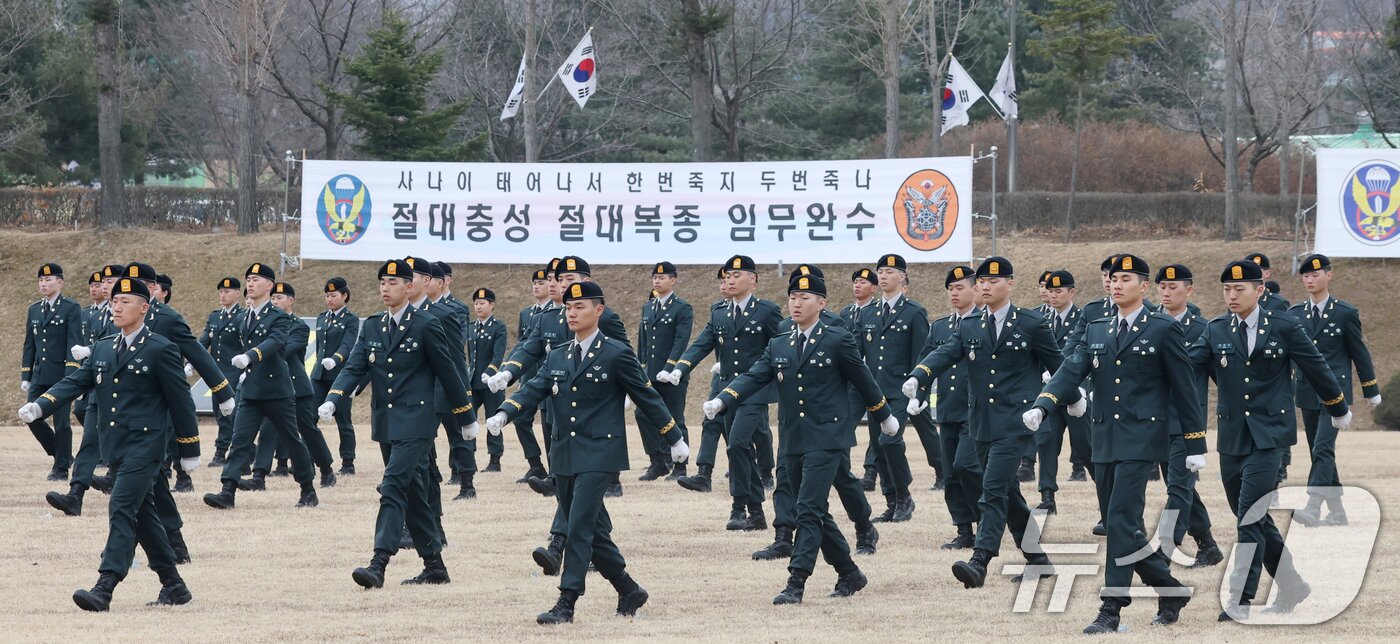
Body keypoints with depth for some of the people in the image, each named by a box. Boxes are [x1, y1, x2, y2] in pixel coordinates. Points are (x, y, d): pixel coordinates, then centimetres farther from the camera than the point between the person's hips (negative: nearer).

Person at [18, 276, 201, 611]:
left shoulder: (160, 350, -7)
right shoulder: (102, 350, 14)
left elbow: (181, 401, -4)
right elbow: (74, 382, 6)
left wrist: (189, 451, -1)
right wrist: (39, 406, -12)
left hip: (144, 445, -8)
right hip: (116, 447, 8)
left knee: (122, 510, -16)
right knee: (142, 515, 12)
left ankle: (104, 588, -22)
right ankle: (174, 586, 22)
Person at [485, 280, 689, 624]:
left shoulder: (616, 354, -3)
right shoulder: (557, 357, 13)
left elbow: (647, 396, 2)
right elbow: (535, 389, 0)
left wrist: (675, 440, 7)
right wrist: (504, 413, -20)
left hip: (599, 454, -6)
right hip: (564, 455, 6)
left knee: (579, 526, -14)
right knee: (592, 530, 10)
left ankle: (566, 602, -14)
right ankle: (629, 591, 24)